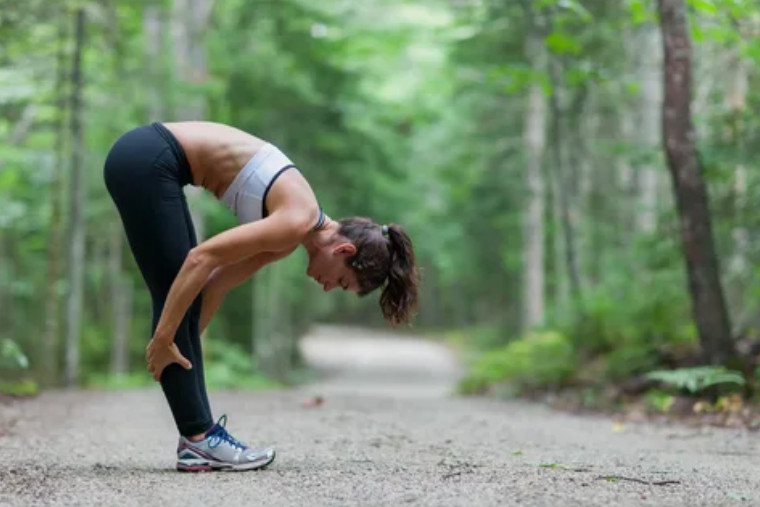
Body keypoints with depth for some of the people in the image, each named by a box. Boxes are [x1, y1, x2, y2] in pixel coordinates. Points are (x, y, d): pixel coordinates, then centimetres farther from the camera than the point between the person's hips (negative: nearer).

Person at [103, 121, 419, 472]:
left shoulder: (291, 234, 11)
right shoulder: (299, 222, -16)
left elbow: (217, 282, 17)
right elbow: (202, 258, -21)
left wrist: (181, 344, 18)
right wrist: (163, 337, -17)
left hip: (149, 159, 9)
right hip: (145, 161, -9)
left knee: (183, 301, 8)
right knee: (174, 297, -6)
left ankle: (198, 431, 10)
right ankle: (199, 439, -2)